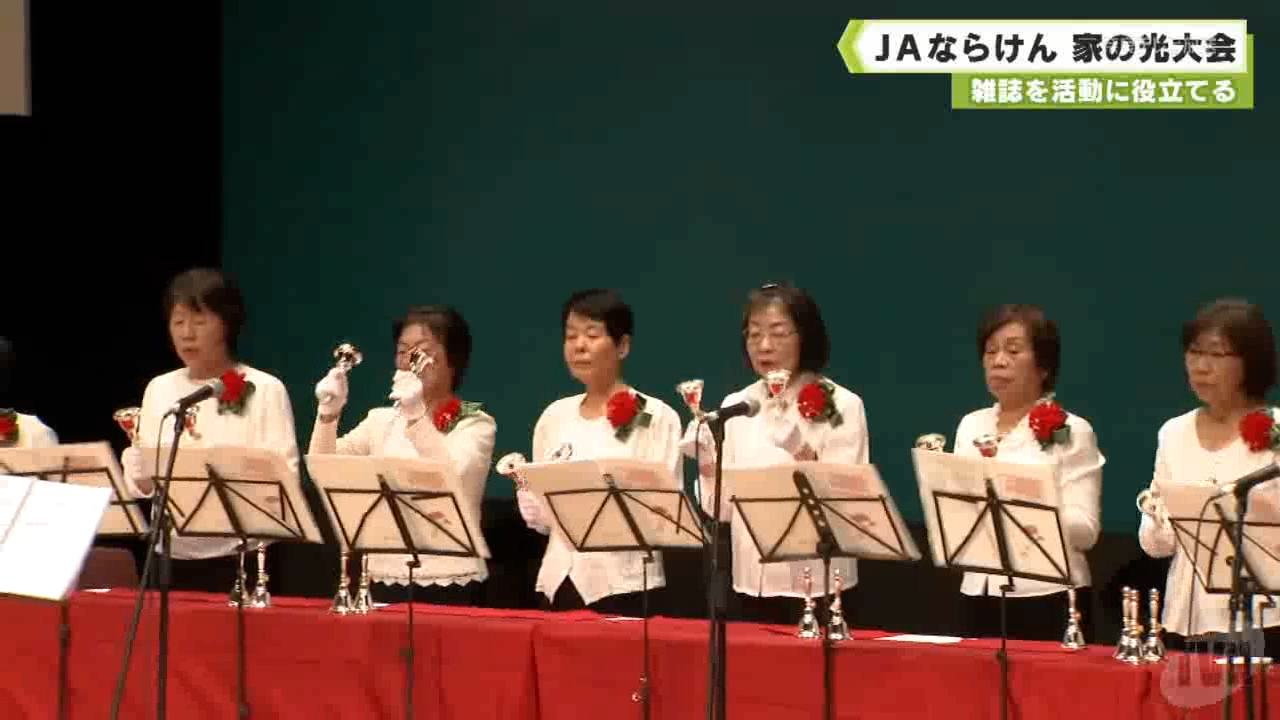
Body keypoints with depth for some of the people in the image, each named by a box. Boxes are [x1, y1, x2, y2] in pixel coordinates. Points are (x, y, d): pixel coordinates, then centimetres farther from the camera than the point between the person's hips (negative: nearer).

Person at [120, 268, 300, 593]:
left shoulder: (264, 391, -3)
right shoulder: (159, 389, 11)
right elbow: (141, 484, 12)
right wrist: (142, 476, -11)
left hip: (238, 559, -4)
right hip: (173, 558, 4)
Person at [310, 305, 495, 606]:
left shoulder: (476, 424, 0)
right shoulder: (381, 420, 13)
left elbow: (454, 479, -20)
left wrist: (416, 415, -33)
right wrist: (328, 412, -16)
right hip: (383, 580, 4)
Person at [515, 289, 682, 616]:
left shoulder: (656, 417, -3)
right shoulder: (555, 416, 12)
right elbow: (539, 517, 15)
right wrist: (526, 488, -6)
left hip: (624, 587, -5)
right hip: (560, 583, 5)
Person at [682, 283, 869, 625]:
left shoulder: (841, 405, -4)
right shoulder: (735, 406, 8)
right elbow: (723, 509, 7)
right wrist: (709, 471, -12)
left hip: (816, 586, -4)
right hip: (750, 585, 4)